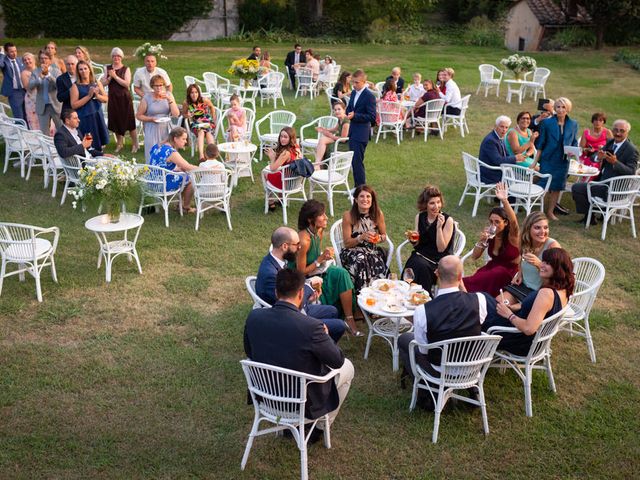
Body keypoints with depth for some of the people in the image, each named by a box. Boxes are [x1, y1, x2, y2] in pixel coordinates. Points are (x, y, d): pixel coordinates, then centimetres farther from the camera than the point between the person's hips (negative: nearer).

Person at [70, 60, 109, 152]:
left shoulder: (97, 84, 8)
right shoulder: (75, 86, -4)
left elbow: (105, 99, 7)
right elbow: (74, 105, -11)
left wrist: (97, 95, -13)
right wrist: (89, 96, -14)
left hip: (98, 116, 4)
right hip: (85, 118, -4)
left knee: (99, 145, 7)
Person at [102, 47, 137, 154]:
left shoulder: (126, 69, -1)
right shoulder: (108, 68, 9)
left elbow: (127, 83, -14)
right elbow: (104, 83, 4)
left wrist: (115, 76, -17)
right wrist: (110, 77, -13)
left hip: (124, 98, -3)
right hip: (113, 98, 4)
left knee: (129, 121, -1)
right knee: (116, 121, 7)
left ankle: (135, 144, 8)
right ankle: (119, 143, 22)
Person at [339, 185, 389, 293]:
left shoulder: (378, 214, -2)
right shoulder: (348, 216, -9)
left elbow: (384, 235, 13)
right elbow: (347, 243, -5)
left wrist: (379, 238, -11)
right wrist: (361, 237, -22)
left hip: (373, 251, 2)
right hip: (353, 252, -2)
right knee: (360, 261, -35)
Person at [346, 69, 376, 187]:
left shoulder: (369, 96, -14)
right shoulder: (354, 93, 12)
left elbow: (372, 116, -16)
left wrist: (355, 116, -22)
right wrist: (347, 114, -1)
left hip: (361, 133, -8)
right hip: (352, 131, 8)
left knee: (357, 161, -8)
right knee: (354, 161, 13)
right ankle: (357, 186, 23)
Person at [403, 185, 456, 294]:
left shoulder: (448, 220, -9)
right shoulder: (419, 217, 4)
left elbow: (441, 249, -12)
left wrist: (439, 227, -22)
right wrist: (413, 240, -10)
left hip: (439, 260, -4)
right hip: (420, 254, 4)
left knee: (421, 266, -32)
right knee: (412, 264, -29)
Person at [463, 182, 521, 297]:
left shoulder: (512, 236, -17)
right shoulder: (490, 235, -2)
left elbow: (514, 221, -41)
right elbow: (474, 257, 1)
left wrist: (504, 200, -55)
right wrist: (482, 241, -17)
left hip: (509, 272, -5)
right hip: (492, 267, 5)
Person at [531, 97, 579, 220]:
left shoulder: (573, 124, 3)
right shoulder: (547, 123, -4)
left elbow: (574, 143, 10)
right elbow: (541, 144, 0)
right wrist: (535, 161, -2)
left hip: (563, 161, 2)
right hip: (548, 159, -2)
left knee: (557, 187, 7)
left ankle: (550, 211, 18)